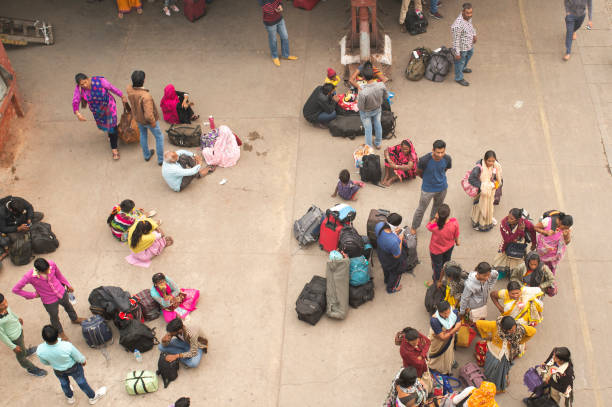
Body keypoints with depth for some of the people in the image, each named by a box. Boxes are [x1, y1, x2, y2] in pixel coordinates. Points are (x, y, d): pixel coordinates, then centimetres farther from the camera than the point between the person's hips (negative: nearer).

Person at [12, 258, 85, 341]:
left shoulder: (52, 264, -27)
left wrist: (67, 285, 7)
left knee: (68, 305, 33)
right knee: (54, 317, 25)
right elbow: (15, 289, -23)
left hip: (62, 293, 3)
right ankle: (60, 331, 58)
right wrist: (33, 295, -17)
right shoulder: (29, 276, -36)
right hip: (49, 301, -3)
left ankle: (75, 319, 67)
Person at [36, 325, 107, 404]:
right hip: (73, 368, -2)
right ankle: (93, 397, 52)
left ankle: (69, 397, 63)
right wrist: (83, 361, 4)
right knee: (81, 382, 27)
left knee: (64, 383, 34)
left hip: (58, 370, 2)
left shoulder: (40, 351, -35)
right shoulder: (67, 347, -42)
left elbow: (45, 363, -10)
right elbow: (79, 357, -20)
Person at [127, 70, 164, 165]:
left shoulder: (129, 89, -25)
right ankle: (161, 159, 35)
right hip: (148, 120, -6)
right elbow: (149, 115, -40)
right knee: (159, 137, 21)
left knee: (143, 134, 32)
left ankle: (146, 155, 52)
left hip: (138, 118, 6)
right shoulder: (146, 96, -44)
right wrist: (153, 122, -23)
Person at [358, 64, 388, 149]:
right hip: (378, 109, 3)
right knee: (378, 125, 29)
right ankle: (378, 144, 53)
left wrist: (358, 96, -11)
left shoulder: (363, 92, -43)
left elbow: (360, 107, -27)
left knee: (368, 129, 21)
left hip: (366, 112, -3)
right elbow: (385, 98, -11)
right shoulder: (382, 85, -31)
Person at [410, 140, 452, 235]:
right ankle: (414, 227, 39)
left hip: (442, 188, 4)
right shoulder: (425, 160, -34)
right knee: (421, 209, 14)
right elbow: (418, 172, -12)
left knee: (438, 206, 29)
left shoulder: (447, 159, -22)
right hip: (428, 189, -4)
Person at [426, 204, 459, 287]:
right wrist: (457, 241, 10)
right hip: (449, 246, 3)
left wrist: (435, 219, -33)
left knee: (437, 265, 27)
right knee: (446, 261, 35)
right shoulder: (454, 223, -35)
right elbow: (456, 235, -13)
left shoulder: (435, 226, -43)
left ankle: (437, 282, 53)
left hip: (436, 250, -3)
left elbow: (428, 226, -16)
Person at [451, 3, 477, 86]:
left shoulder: (468, 17, -16)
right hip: (462, 48, -8)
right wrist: (457, 53, -21)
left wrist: (474, 35, 1)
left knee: (469, 55, 35)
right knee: (460, 62, 18)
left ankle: (463, 68, 64)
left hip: (470, 45, 8)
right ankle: (459, 78, 44)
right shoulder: (458, 25, -41)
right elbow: (456, 40, -29)